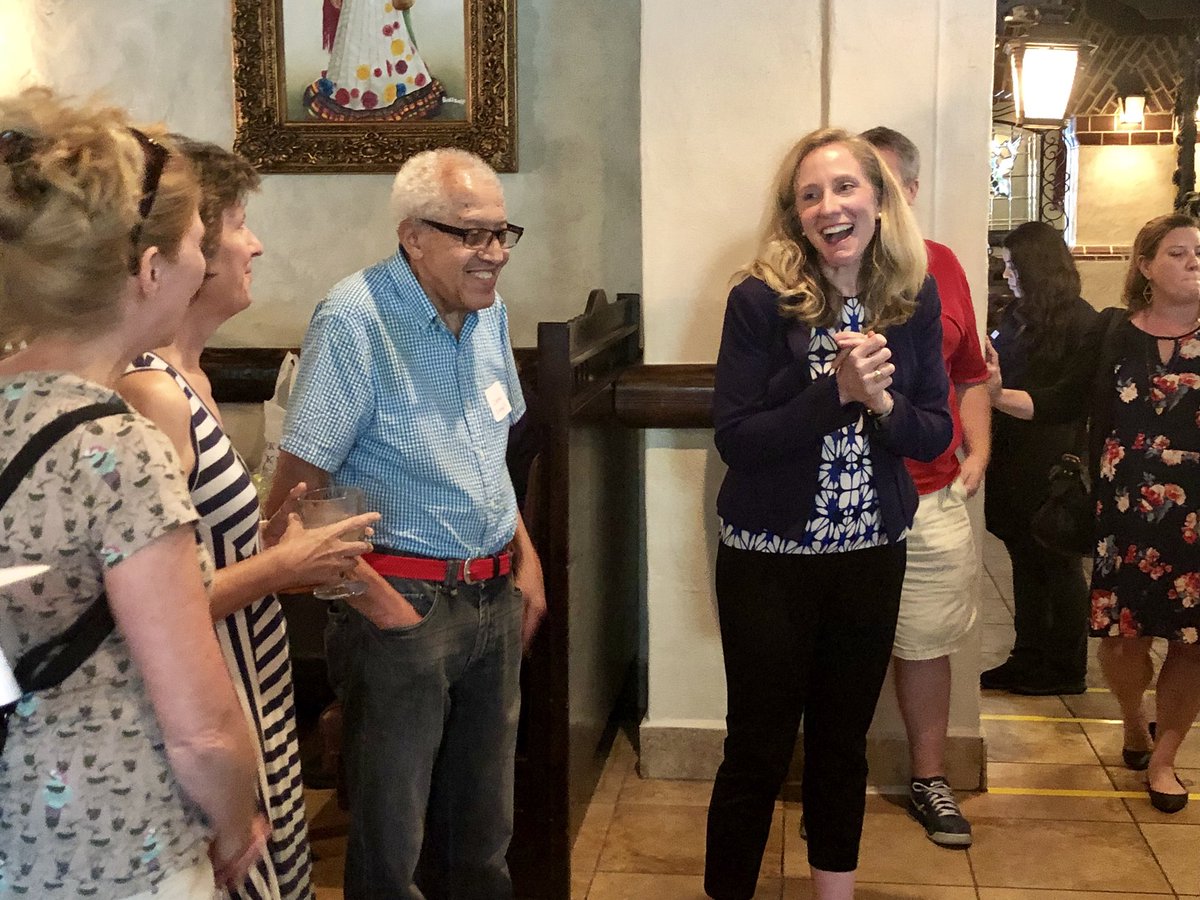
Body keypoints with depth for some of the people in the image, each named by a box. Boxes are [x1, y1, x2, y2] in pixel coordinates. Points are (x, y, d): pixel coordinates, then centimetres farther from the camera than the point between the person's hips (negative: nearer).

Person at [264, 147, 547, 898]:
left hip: (495, 597, 7)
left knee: (483, 826, 18)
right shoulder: (355, 320, -16)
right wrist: (372, 597, -15)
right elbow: (295, 492, -17)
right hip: (405, 601, -6)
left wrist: (525, 557, 12)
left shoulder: (488, 311, 7)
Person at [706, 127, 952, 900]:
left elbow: (937, 431, 0)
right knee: (759, 748, 6)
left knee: (844, 740, 18)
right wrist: (836, 391, -26)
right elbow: (734, 437, -17)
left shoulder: (916, 298, -1)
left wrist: (881, 402, -19)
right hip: (770, 560, -3)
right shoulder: (760, 299, -13)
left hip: (873, 556, 4)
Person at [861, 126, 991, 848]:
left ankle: (929, 780, 28)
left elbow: (970, 373, 17)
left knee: (928, 643, 12)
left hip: (933, 499, 3)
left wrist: (979, 453, 8)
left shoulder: (943, 267, 10)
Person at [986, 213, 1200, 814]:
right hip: (1124, 513, 0)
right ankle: (1133, 725, 34)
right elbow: (1063, 403, 2)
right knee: (1120, 635, 3)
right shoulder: (1111, 330, 2)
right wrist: (998, 394, -10)